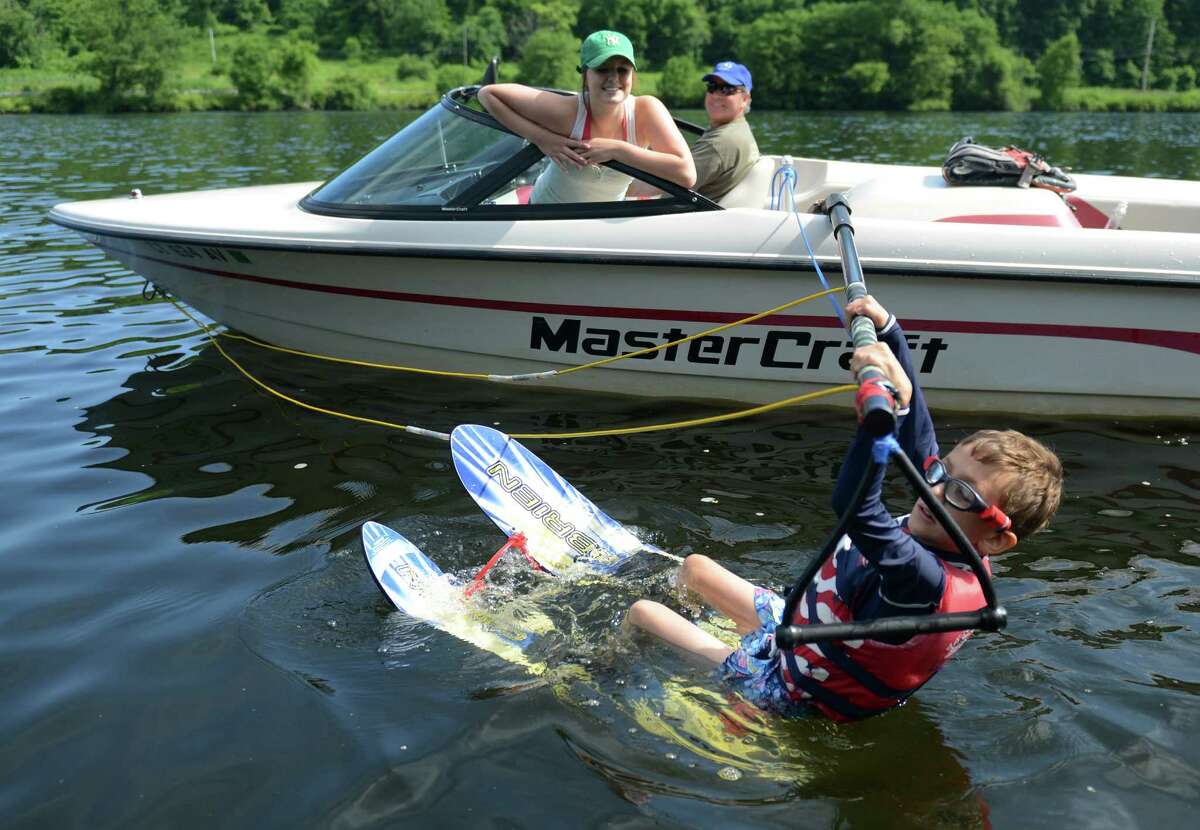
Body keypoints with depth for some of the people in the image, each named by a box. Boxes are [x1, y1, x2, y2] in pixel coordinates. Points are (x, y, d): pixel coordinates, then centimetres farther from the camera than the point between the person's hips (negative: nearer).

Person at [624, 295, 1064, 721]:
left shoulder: (934, 586, -40)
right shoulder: (944, 545, -13)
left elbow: (856, 508, -59)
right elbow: (918, 437, -2)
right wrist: (887, 330, -5)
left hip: (785, 687, -9)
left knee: (641, 612, -5)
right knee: (694, 566, 25)